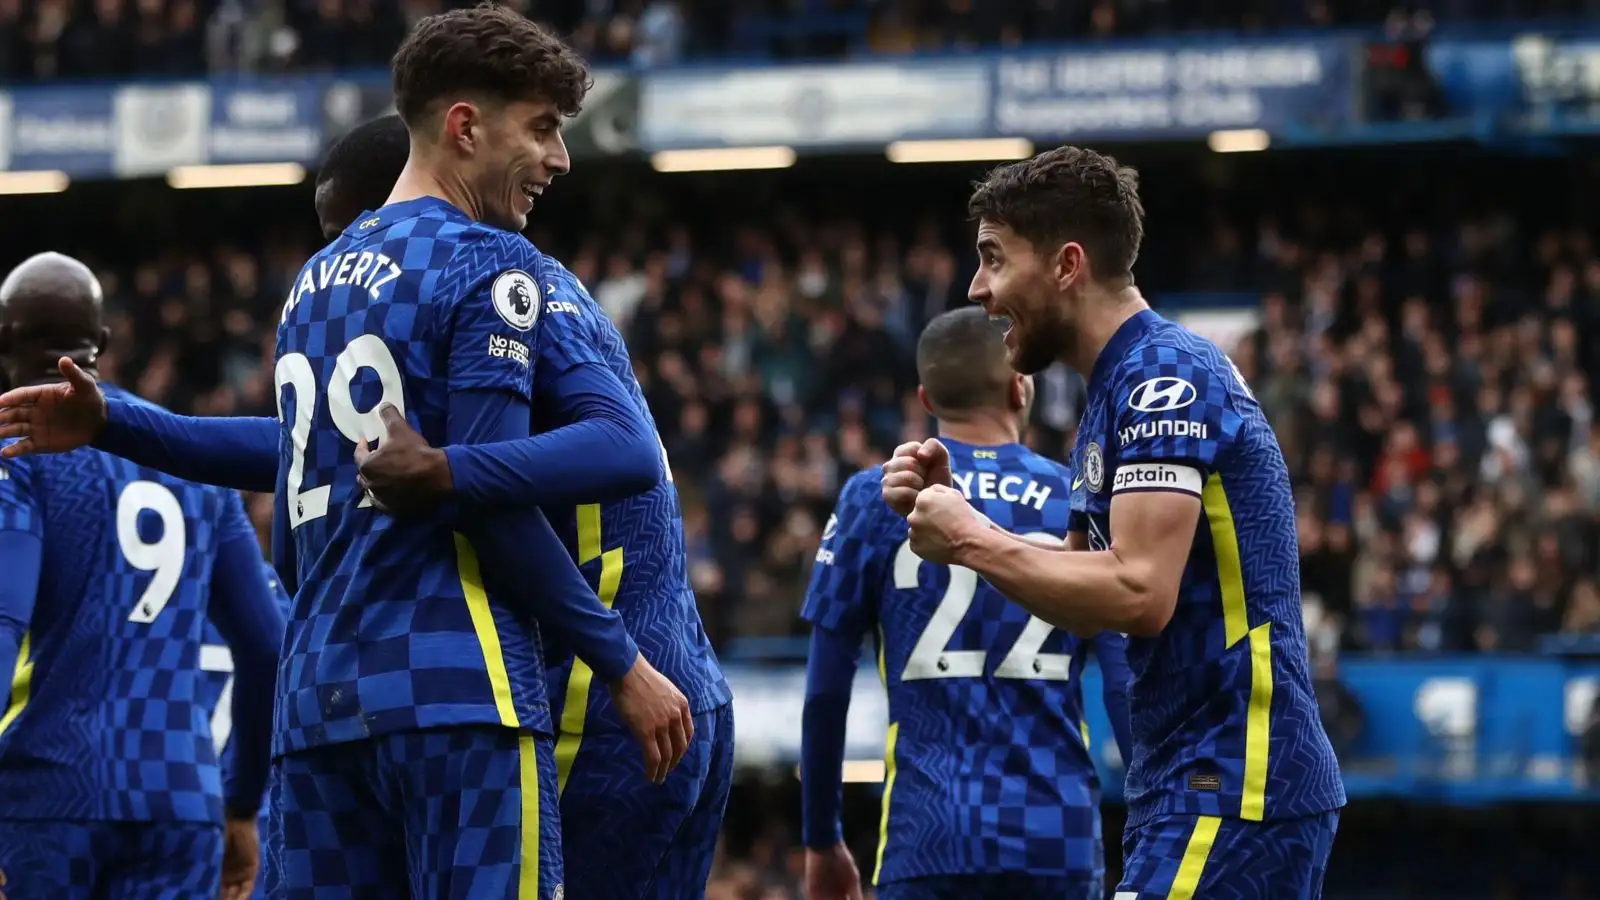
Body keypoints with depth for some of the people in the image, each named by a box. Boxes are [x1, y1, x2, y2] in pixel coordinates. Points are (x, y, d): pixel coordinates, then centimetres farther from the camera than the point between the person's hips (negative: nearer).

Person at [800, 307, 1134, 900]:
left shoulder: (875, 500, 5)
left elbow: (826, 690, 6)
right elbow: (1127, 688, 2)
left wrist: (821, 840, 16)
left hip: (930, 833, -1)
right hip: (1059, 834, 1)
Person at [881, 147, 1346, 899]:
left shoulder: (1165, 379, -13)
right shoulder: (1118, 390, 17)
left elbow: (1139, 594, -23)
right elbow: (1085, 600, 21)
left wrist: (969, 542, -12)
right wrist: (954, 520, 8)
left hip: (1229, 788, -10)